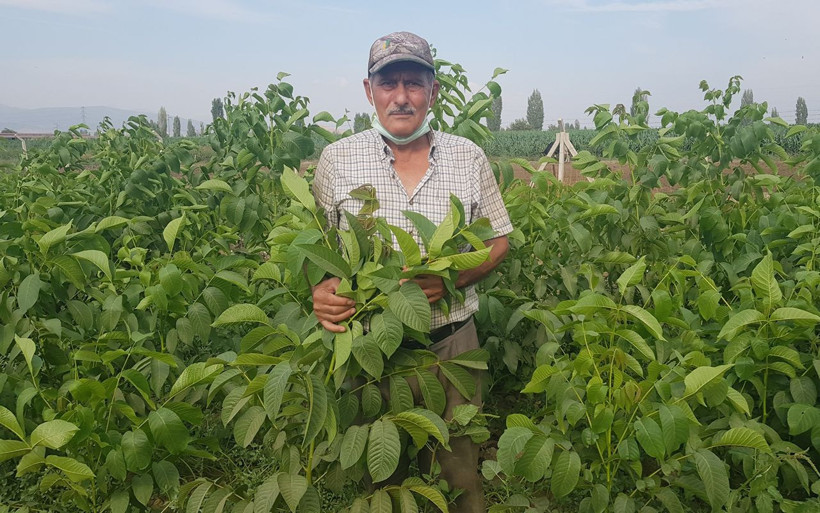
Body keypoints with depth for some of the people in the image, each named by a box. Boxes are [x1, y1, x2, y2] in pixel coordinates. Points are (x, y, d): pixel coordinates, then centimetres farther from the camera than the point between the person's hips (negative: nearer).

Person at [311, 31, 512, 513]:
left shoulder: (468, 157, 0)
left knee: (460, 466, 14)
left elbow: (498, 241, 6)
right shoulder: (338, 159, -2)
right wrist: (322, 288, -17)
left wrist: (452, 278, -13)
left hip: (451, 340, 1)